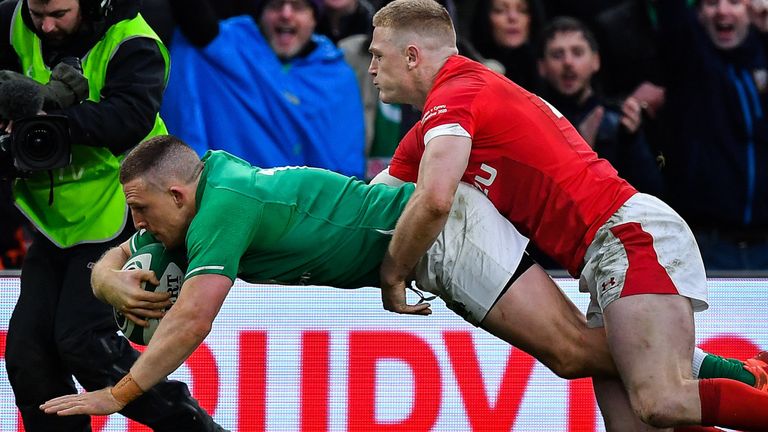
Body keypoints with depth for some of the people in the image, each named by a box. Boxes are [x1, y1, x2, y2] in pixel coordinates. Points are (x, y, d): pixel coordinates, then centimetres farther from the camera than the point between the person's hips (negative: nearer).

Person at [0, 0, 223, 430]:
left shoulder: (132, 45, -17)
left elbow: (131, 119, -32)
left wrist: (49, 117, -41)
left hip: (112, 220, -7)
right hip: (54, 222, 7)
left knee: (82, 341, -15)